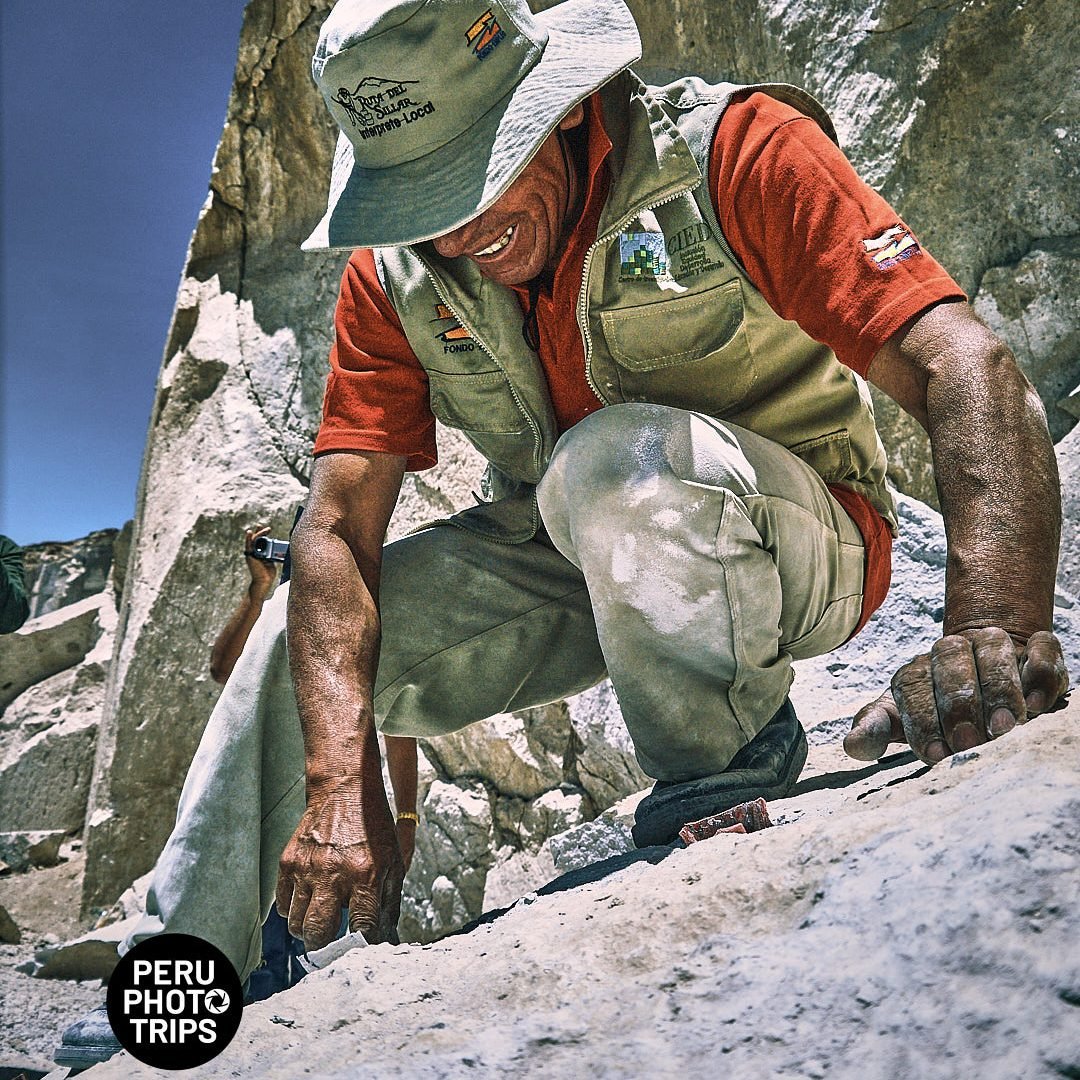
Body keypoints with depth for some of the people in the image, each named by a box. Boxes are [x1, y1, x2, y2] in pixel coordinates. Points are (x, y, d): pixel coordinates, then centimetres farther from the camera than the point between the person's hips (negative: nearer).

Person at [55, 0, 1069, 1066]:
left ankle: (731, 766, -12)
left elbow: (967, 367, -29)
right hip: (566, 560, 5)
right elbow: (339, 526, -15)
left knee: (616, 460, -37)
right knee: (299, 644, -6)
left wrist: (993, 627, -45)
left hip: (791, 539, -4)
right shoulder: (395, 273, -8)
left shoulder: (733, 151, -21)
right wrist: (340, 783, -26)